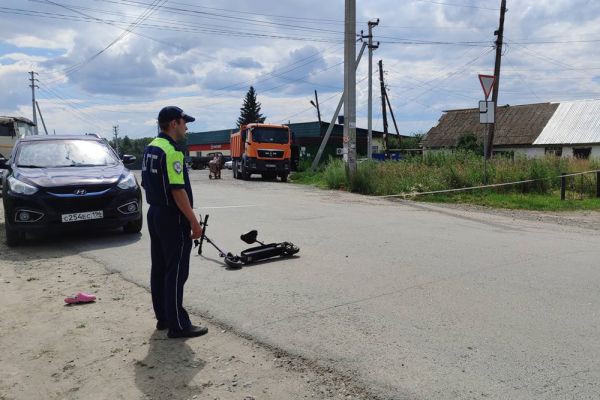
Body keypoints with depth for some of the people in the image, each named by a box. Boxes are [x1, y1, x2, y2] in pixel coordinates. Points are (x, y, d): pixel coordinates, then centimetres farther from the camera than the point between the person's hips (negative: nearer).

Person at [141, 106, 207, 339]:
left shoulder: (150, 149, 12)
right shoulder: (171, 151, -19)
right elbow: (178, 191, -23)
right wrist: (194, 223, -19)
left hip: (155, 214, 10)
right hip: (173, 219, -10)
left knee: (159, 269, 14)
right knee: (176, 272, -4)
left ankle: (163, 317, 24)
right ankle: (178, 325, 2)